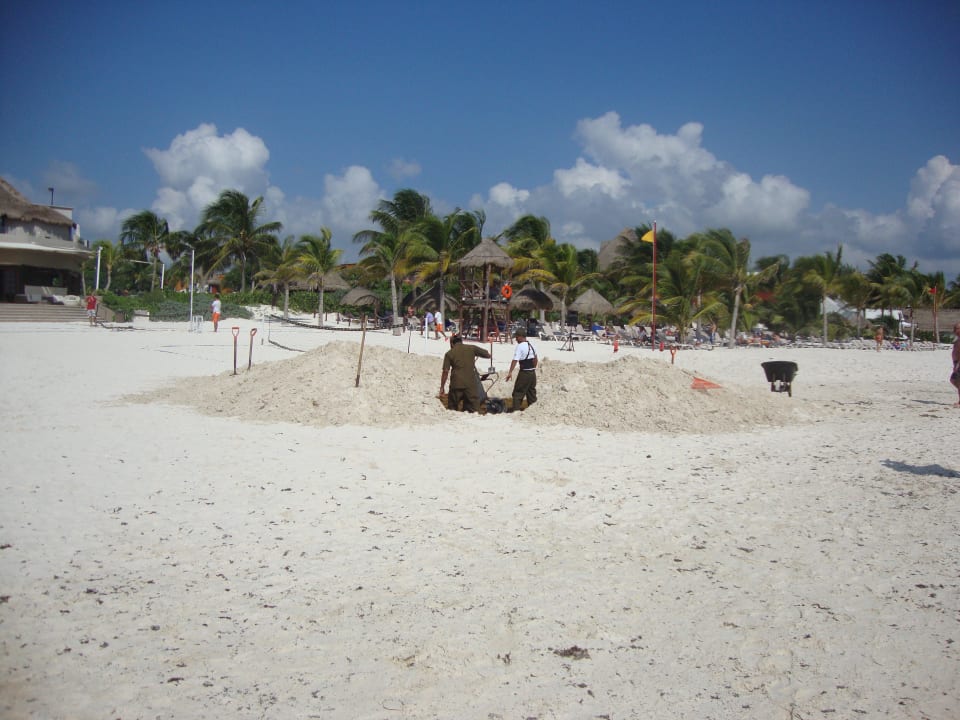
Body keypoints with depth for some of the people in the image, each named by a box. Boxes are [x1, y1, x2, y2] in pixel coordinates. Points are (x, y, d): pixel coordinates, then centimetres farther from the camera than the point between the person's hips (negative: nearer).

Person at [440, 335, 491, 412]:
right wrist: (477, 354, 27)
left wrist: (442, 387, 5)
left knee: (451, 408, 14)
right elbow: (488, 355, 12)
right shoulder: (472, 348, 6)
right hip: (471, 383, 0)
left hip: (456, 383, 0)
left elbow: (445, 372, -1)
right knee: (473, 410, 3)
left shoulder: (449, 353, 5)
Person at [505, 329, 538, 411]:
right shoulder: (531, 346, 10)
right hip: (532, 372, 7)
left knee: (518, 391, -1)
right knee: (531, 390, 15)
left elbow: (515, 360, -22)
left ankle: (516, 408, -3)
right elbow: (535, 359, 21)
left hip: (524, 372, -7)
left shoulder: (520, 346, -14)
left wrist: (510, 372, -26)